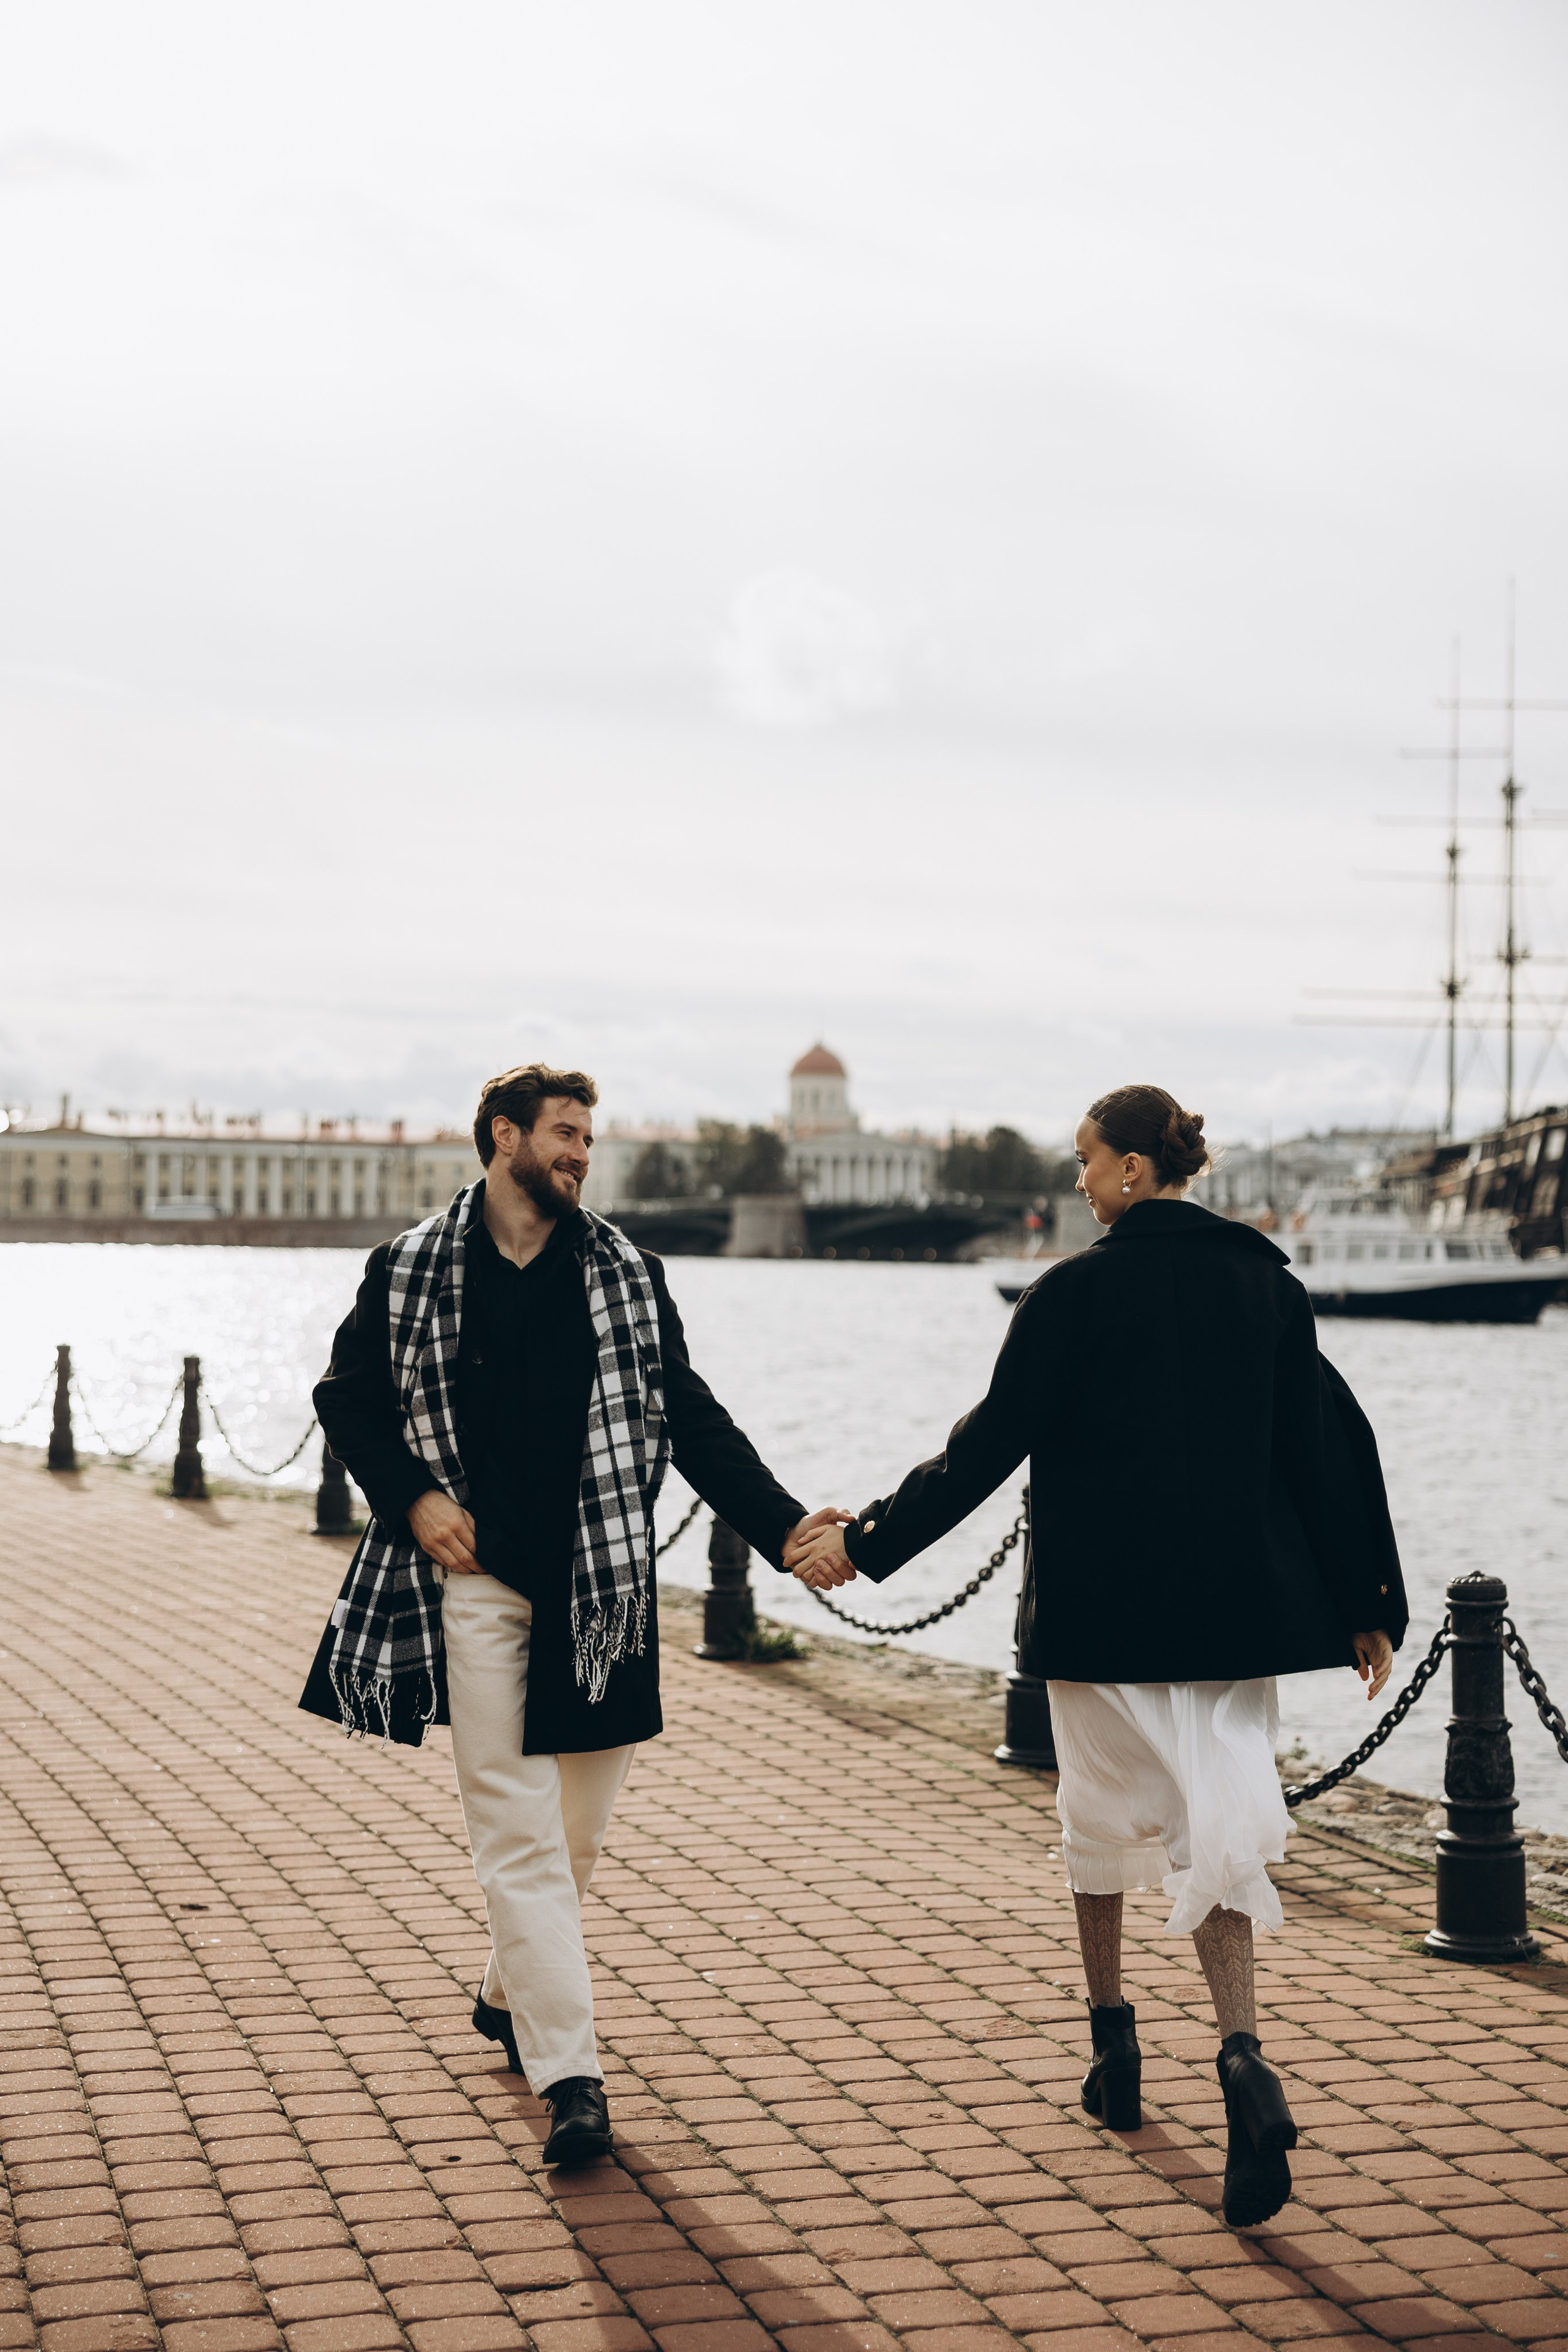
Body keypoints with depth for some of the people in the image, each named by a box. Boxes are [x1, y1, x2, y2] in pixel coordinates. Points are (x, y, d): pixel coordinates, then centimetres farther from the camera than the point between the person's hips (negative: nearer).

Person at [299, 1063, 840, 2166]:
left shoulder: (627, 1273, 8)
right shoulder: (411, 1272, 3)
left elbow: (691, 1418, 9)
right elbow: (349, 1399, 10)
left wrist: (782, 1526, 0)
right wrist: (412, 1498, -6)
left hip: (598, 1579, 3)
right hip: (476, 1574, -2)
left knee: (580, 1824, 10)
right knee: (517, 1822, -7)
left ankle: (510, 1995, 34)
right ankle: (570, 2072, -7)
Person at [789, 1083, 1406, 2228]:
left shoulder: (1077, 1291, -9)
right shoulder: (1267, 1282, 3)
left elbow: (987, 1447, -8)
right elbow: (1331, 1447, 5)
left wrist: (865, 1544, 0)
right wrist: (1367, 1607, 11)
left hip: (1103, 1605, -3)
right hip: (1239, 1605, 3)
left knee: (1106, 1810, 16)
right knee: (1219, 1821, 5)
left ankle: (1114, 2038, 27)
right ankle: (1244, 2058, -16)